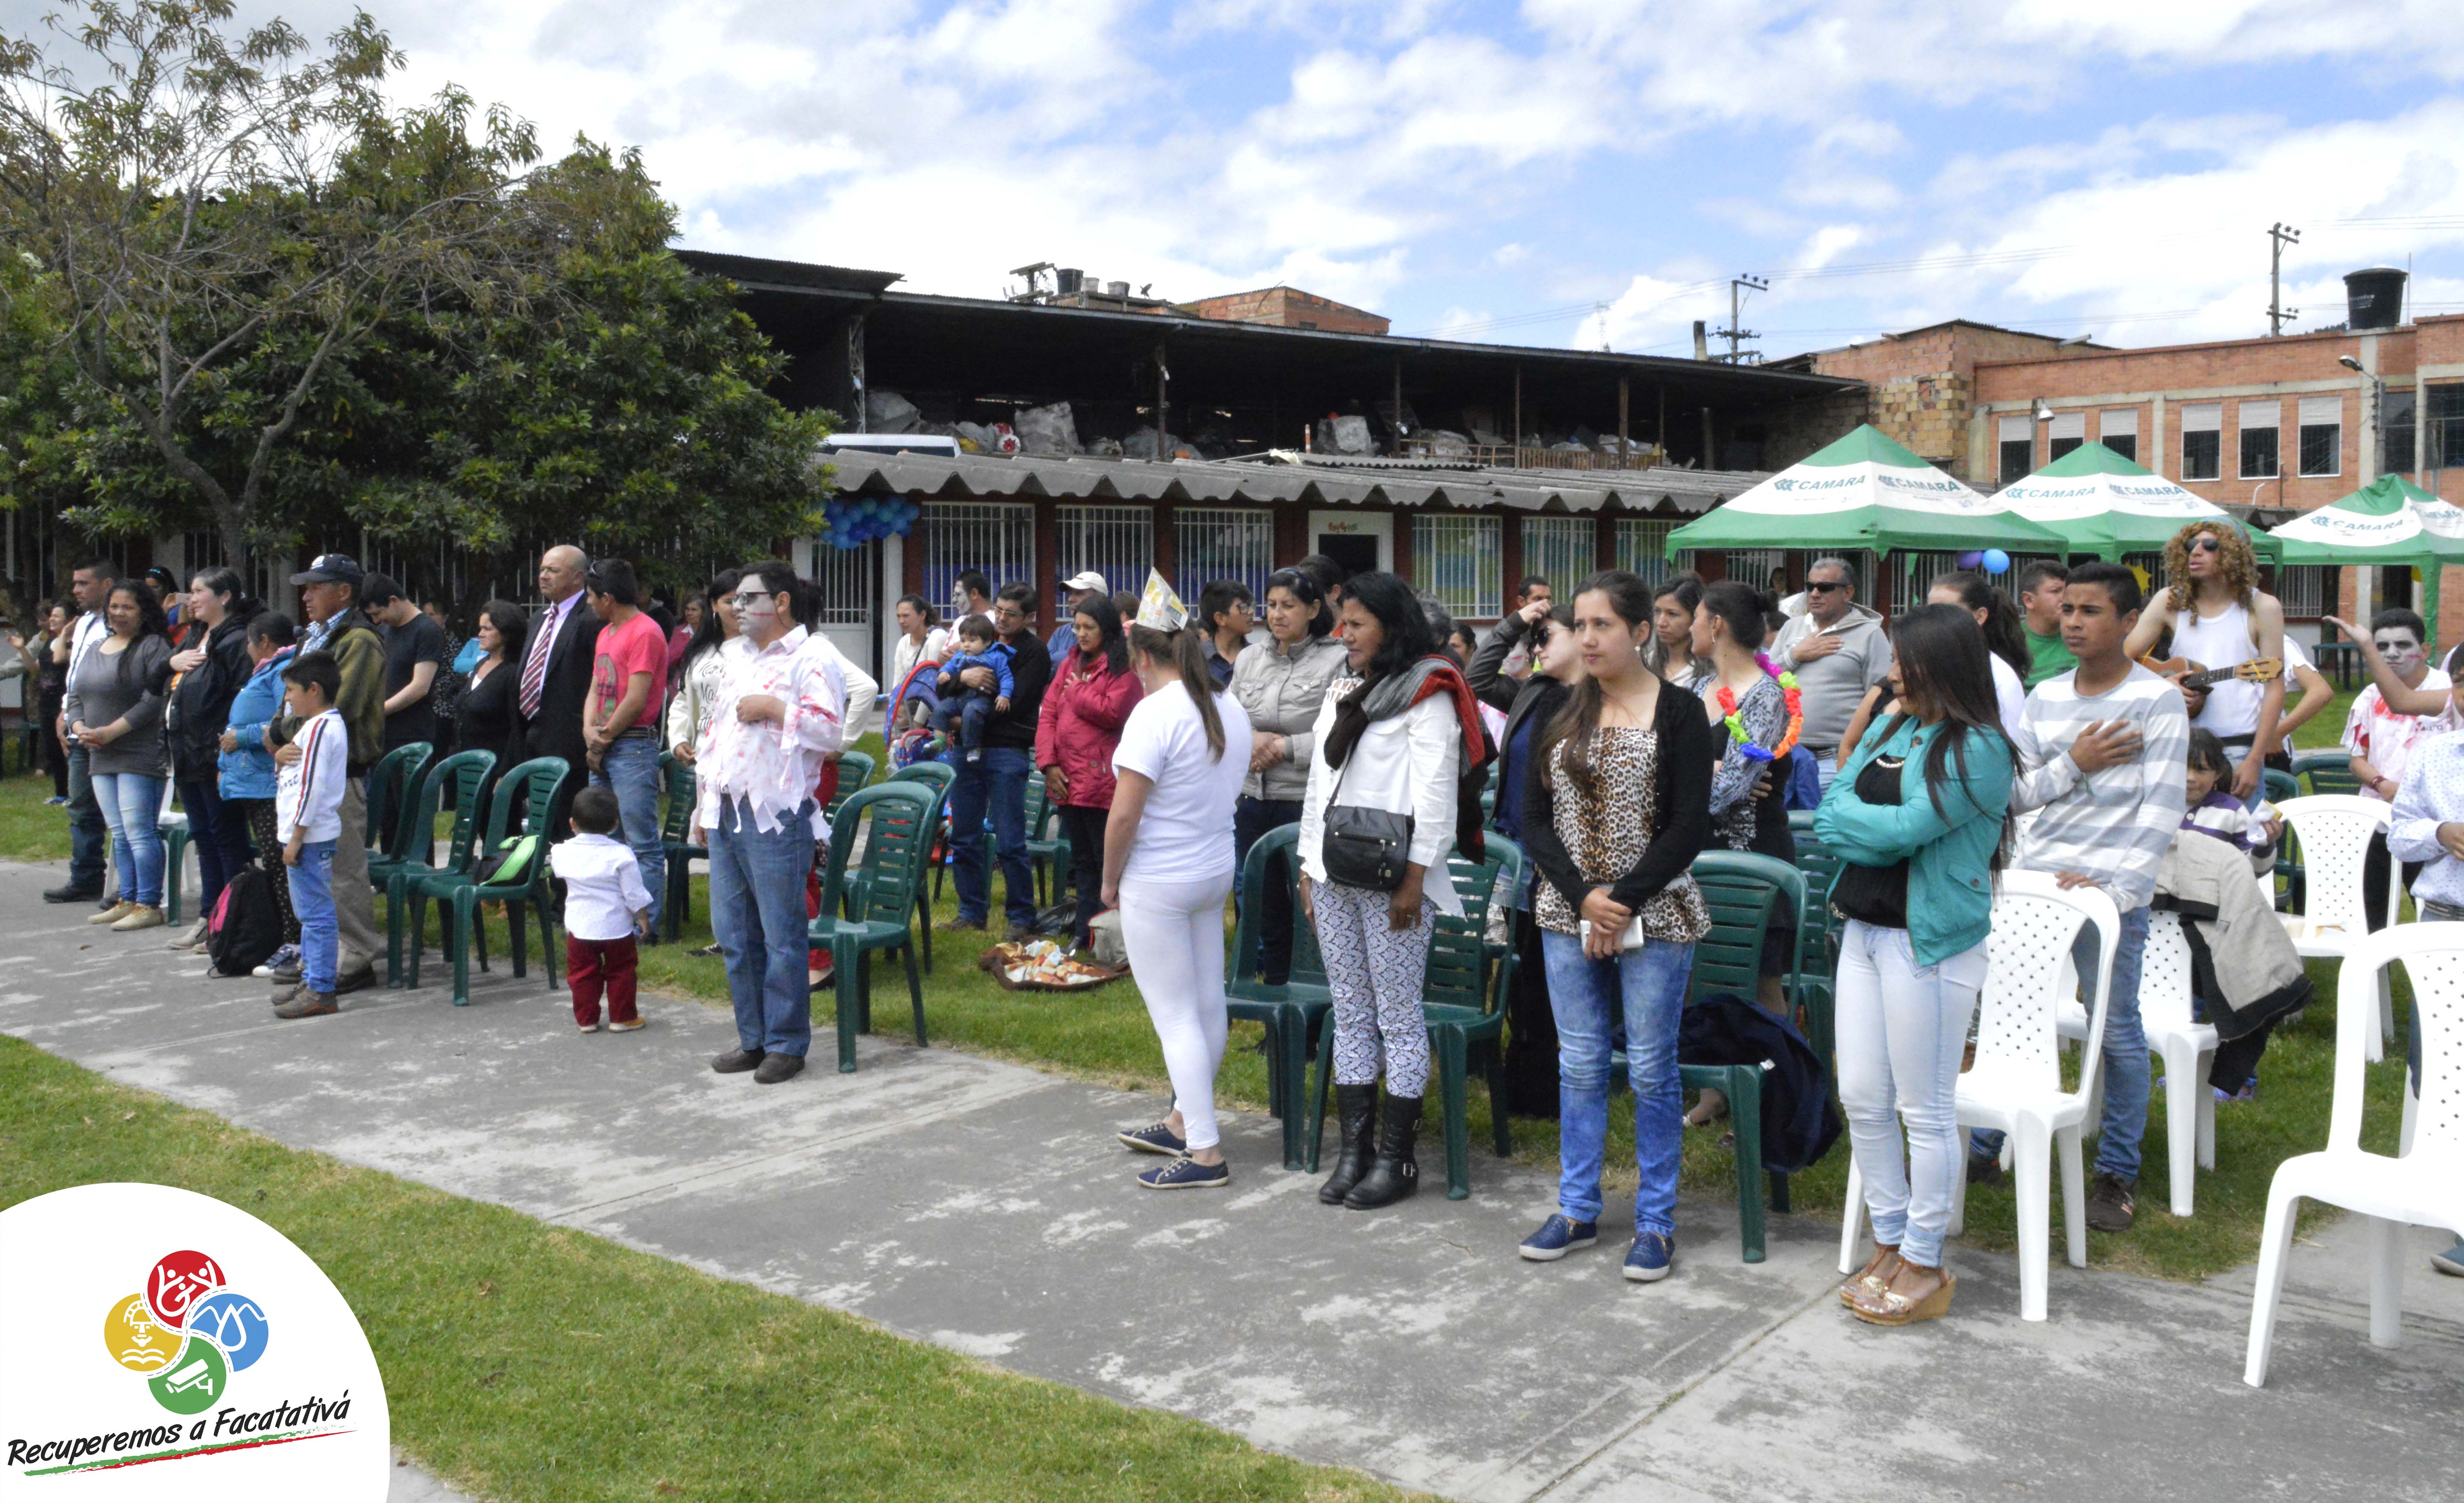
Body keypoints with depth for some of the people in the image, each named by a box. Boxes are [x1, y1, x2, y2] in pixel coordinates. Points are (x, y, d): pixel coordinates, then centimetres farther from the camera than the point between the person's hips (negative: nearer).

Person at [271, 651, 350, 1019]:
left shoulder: (318, 729, -16)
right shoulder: (330, 724, 16)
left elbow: (311, 788, -21)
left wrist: (296, 837, -20)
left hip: (310, 837, -11)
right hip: (308, 836, 11)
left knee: (316, 913, -8)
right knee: (309, 912, 18)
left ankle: (321, 991, -6)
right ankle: (312, 980, 27)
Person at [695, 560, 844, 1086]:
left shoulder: (808, 662, -6)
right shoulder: (738, 660, 19)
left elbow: (832, 728, -19)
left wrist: (773, 708, -19)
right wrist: (703, 804, 20)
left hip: (774, 816, -8)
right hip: (724, 815, 8)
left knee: (780, 935, -2)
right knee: (734, 935, 12)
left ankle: (787, 1044, 8)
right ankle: (753, 1038, 22)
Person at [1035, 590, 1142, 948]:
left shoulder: (1123, 669, -6)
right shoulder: (1071, 664, 14)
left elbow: (1112, 712, -19)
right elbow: (1048, 713, 10)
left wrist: (1077, 692, -5)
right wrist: (1049, 763, -2)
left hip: (1101, 781, -7)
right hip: (1067, 781, 7)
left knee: (1106, 861, -1)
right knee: (1082, 860, 15)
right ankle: (1084, 932, 24)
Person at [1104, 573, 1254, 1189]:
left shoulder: (1155, 712, -18)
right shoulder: (1232, 710, 6)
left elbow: (1123, 816, -19)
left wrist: (1110, 880, -7)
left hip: (1159, 884, -8)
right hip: (1216, 873, 8)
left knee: (1176, 1016, -2)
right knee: (1207, 1005, 15)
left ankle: (1205, 1154, 1)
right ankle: (1184, 1122, 31)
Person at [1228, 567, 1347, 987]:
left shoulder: (1337, 661, -8)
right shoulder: (1249, 661, 11)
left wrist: (1284, 747, -14)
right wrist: (1249, 741, -8)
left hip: (1306, 803, -6)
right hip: (1254, 800, 6)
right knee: (1265, 909, 15)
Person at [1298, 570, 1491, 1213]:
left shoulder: (1427, 693, -6)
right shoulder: (1343, 691, 17)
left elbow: (1435, 789, -12)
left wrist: (1416, 877, -17)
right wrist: (1309, 866, 14)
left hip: (1391, 879, -7)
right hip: (1333, 876, 8)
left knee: (1399, 1018, -1)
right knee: (1350, 1016, 11)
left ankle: (1396, 1158, 6)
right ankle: (1354, 1149, 17)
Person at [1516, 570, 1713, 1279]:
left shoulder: (1679, 713, -4)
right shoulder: (1562, 713, 7)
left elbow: (1689, 827, -9)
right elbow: (1534, 819, 4)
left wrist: (1623, 901, -15)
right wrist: (1583, 896, -10)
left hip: (1654, 918, -4)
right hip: (1568, 915, 4)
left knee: (1651, 1069, 3)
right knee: (1579, 1065, 11)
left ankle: (1656, 1222, 15)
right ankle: (1577, 1209, 24)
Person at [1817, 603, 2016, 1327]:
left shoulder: (1977, 749, -14)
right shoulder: (1889, 729, 11)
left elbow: (1904, 830, -20)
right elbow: (1834, 811, 7)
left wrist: (1852, 818, -4)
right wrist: (1880, 828, -11)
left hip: (1930, 942, -8)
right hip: (1865, 930, 8)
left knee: (1925, 1110, 3)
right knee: (1862, 1099, 12)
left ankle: (1923, 1267, 15)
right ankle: (1889, 1245, 26)